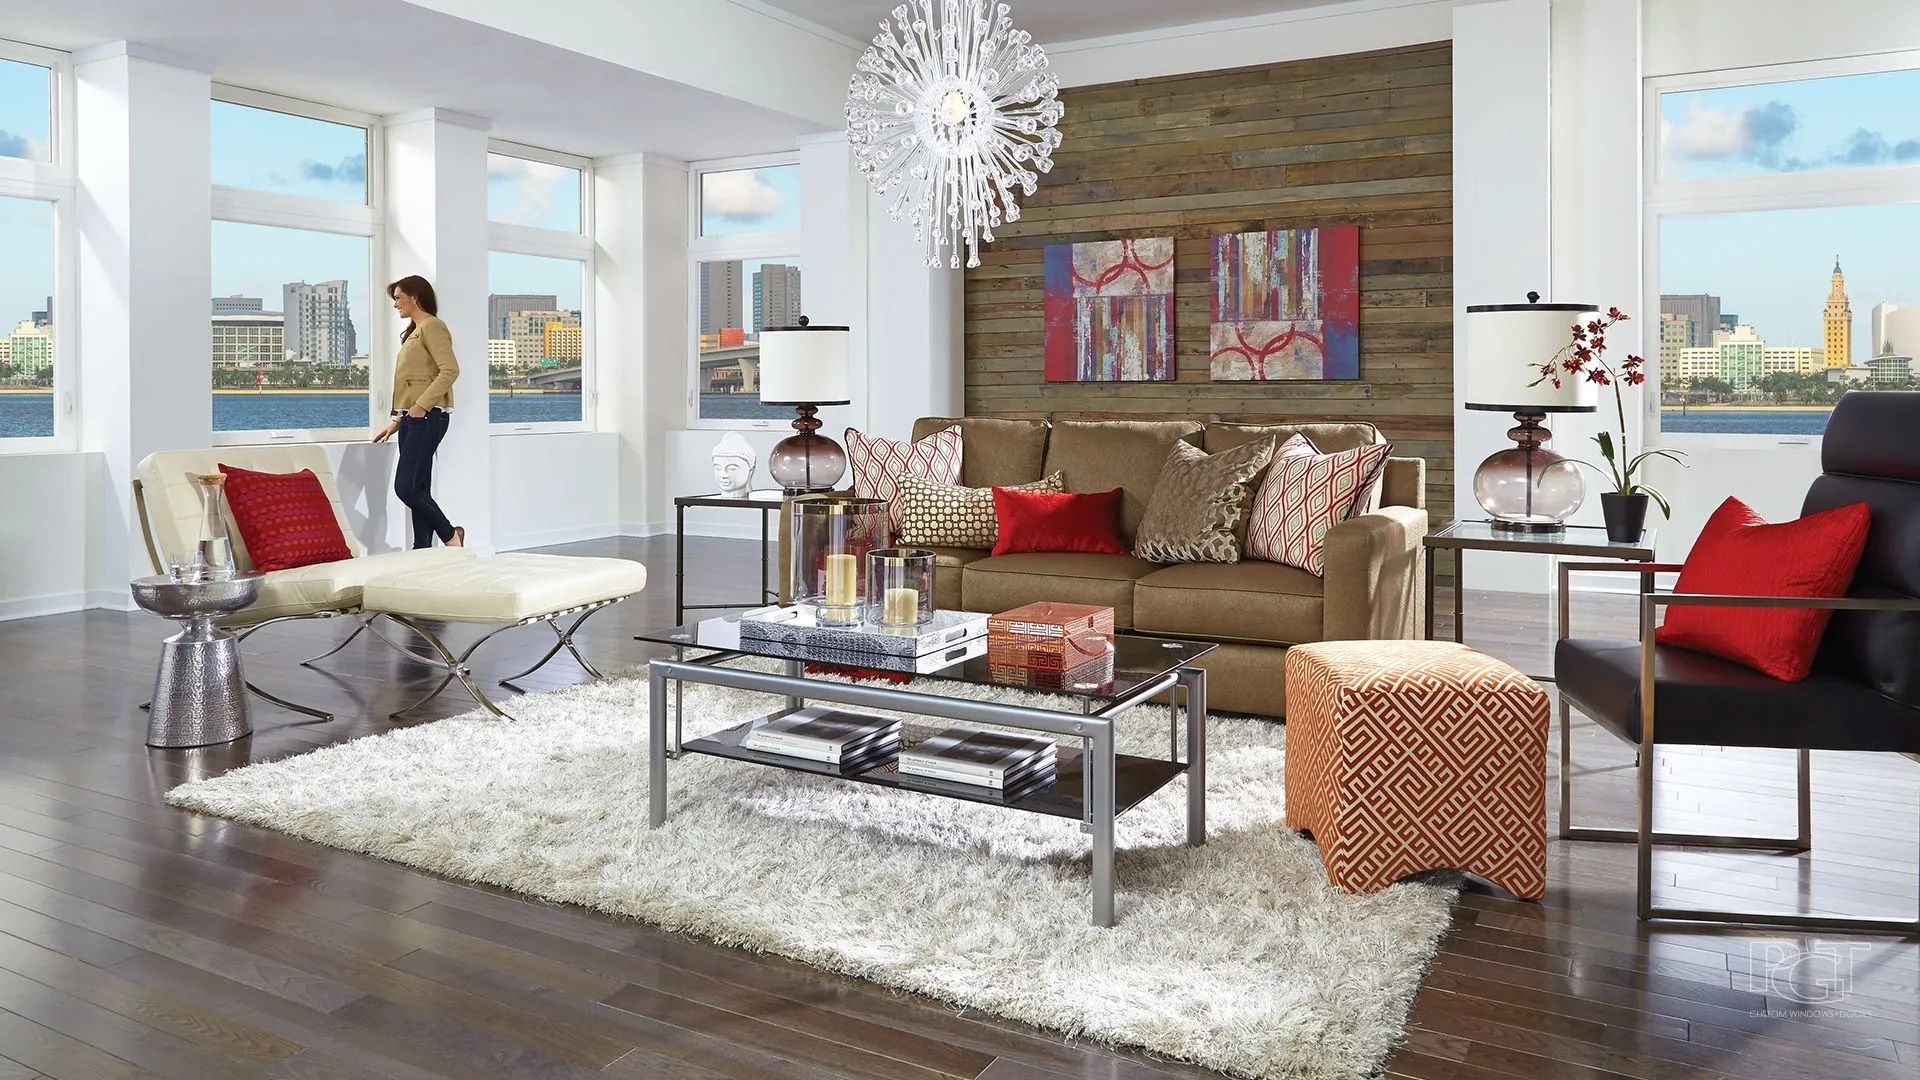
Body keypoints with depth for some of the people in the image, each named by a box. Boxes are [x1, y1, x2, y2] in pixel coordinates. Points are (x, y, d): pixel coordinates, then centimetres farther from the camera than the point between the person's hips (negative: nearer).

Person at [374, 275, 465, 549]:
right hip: (412, 418, 10)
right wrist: (397, 421, 19)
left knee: (406, 488, -13)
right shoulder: (414, 331, 22)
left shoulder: (431, 326, -6)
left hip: (427, 417, -10)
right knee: (417, 489, 6)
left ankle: (450, 535, -1)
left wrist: (421, 405, -22)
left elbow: (450, 370, -19)